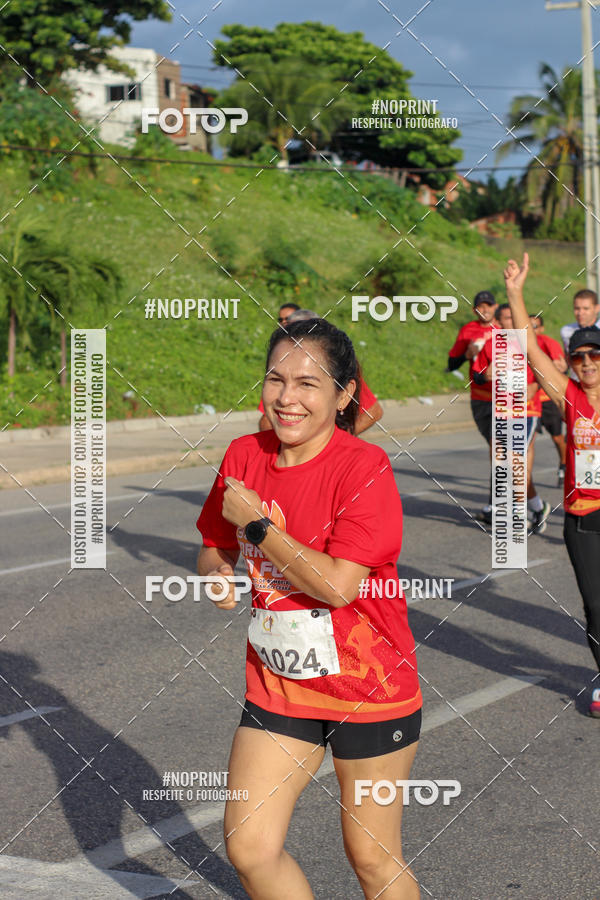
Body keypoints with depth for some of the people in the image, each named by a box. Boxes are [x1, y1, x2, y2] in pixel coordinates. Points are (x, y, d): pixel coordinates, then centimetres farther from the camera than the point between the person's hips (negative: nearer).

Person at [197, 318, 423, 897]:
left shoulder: (363, 467, -17)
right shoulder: (245, 456, 0)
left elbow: (337, 584, -26)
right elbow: (215, 548, 16)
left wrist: (256, 523, -19)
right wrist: (216, 573, -7)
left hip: (368, 691, -5)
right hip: (276, 685, 5)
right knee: (248, 849, 2)